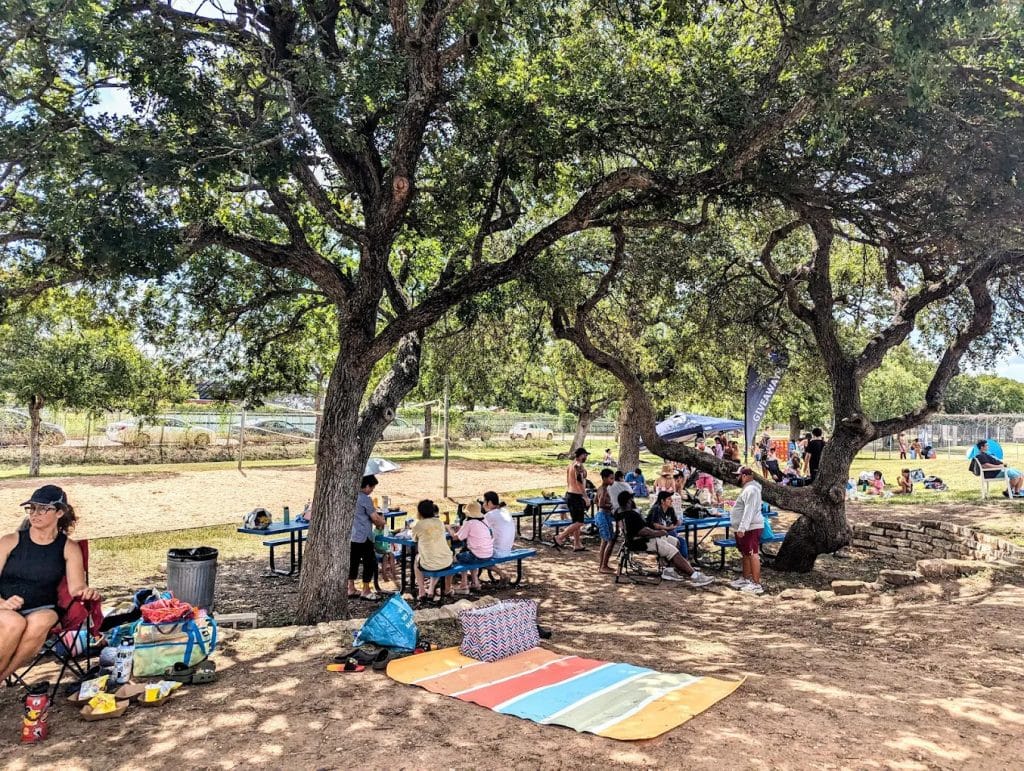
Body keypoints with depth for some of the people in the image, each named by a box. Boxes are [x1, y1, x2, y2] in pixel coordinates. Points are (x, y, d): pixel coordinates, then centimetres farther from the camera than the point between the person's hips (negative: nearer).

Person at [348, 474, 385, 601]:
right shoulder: (365, 499, -16)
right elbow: (375, 518, -14)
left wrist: (377, 520, 17)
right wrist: (382, 522, 7)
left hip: (352, 536, 8)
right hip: (363, 537, -8)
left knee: (353, 561, 13)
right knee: (370, 562, 3)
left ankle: (351, 589, 18)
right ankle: (365, 591, 8)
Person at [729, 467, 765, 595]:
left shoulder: (751, 490, -17)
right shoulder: (747, 488, 18)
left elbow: (749, 511, -25)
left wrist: (742, 528, -29)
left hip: (751, 528, -12)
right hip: (744, 528, 12)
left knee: (753, 554, -10)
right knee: (745, 554, 19)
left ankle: (756, 584, -10)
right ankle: (745, 579, 30)